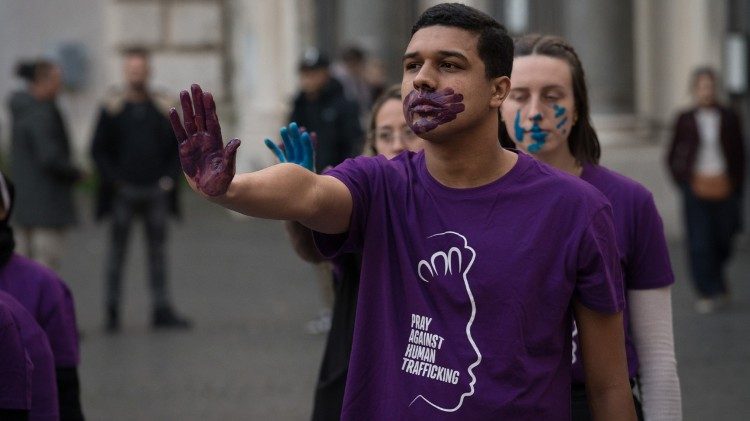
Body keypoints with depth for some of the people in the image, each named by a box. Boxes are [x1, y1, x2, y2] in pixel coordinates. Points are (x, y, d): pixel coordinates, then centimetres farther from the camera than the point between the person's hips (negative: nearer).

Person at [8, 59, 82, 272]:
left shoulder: (21, 111, 10)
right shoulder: (41, 115, -18)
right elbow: (50, 158, -23)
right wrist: (76, 173, -6)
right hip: (47, 202, -9)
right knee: (47, 262, -6)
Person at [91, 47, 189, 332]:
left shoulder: (162, 107, 7)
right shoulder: (112, 107, 0)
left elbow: (177, 146, 12)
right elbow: (98, 149, 1)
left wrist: (169, 178, 0)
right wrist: (114, 179, -8)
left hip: (156, 191, 2)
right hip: (124, 191, -2)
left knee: (158, 250, 5)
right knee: (117, 250, 1)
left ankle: (161, 310, 9)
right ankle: (112, 312, 6)